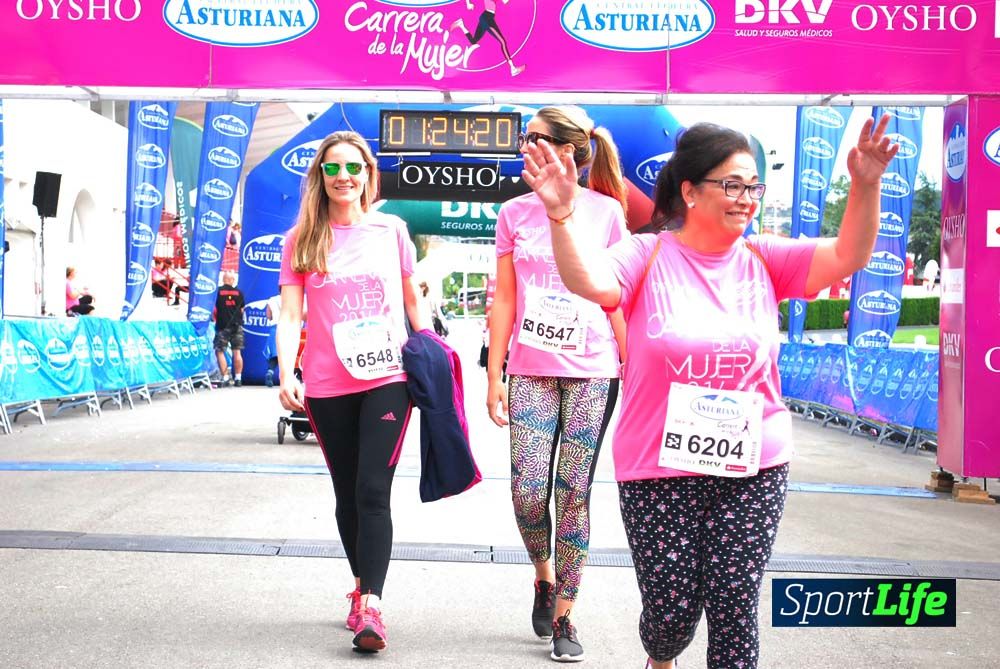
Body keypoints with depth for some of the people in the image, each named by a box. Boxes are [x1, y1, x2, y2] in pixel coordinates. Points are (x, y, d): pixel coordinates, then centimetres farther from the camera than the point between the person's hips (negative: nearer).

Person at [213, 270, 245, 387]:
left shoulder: (218, 291, -3)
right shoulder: (238, 292, 4)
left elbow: (214, 309, -1)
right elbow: (242, 309, 9)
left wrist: (215, 319, 16)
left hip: (223, 326, -3)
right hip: (236, 325, 3)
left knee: (220, 352, 2)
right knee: (237, 352, 6)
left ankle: (225, 378, -5)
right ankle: (238, 378, 5)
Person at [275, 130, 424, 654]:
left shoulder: (391, 229, 6)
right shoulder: (302, 241, 4)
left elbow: (412, 301, 16)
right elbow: (289, 315, -3)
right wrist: (286, 374, -18)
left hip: (388, 380, -1)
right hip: (327, 388, 1)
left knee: (373, 492, -12)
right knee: (347, 495, 11)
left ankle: (370, 606, -14)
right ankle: (362, 587, 28)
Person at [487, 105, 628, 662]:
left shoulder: (606, 211, 2)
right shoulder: (515, 212, 9)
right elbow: (504, 299, 10)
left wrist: (632, 370, 1)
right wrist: (494, 376, 6)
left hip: (592, 371, -2)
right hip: (531, 370, 2)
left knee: (575, 492, 0)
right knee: (527, 492, -5)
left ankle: (563, 616, 13)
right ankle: (544, 575, 26)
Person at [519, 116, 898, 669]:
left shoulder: (762, 260, 4)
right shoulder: (648, 256, -5)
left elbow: (848, 257, -7)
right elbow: (588, 281, -24)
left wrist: (865, 187, -23)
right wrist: (563, 214, -41)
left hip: (753, 468, 2)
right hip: (659, 468, -2)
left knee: (734, 608, 1)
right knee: (672, 611, 4)